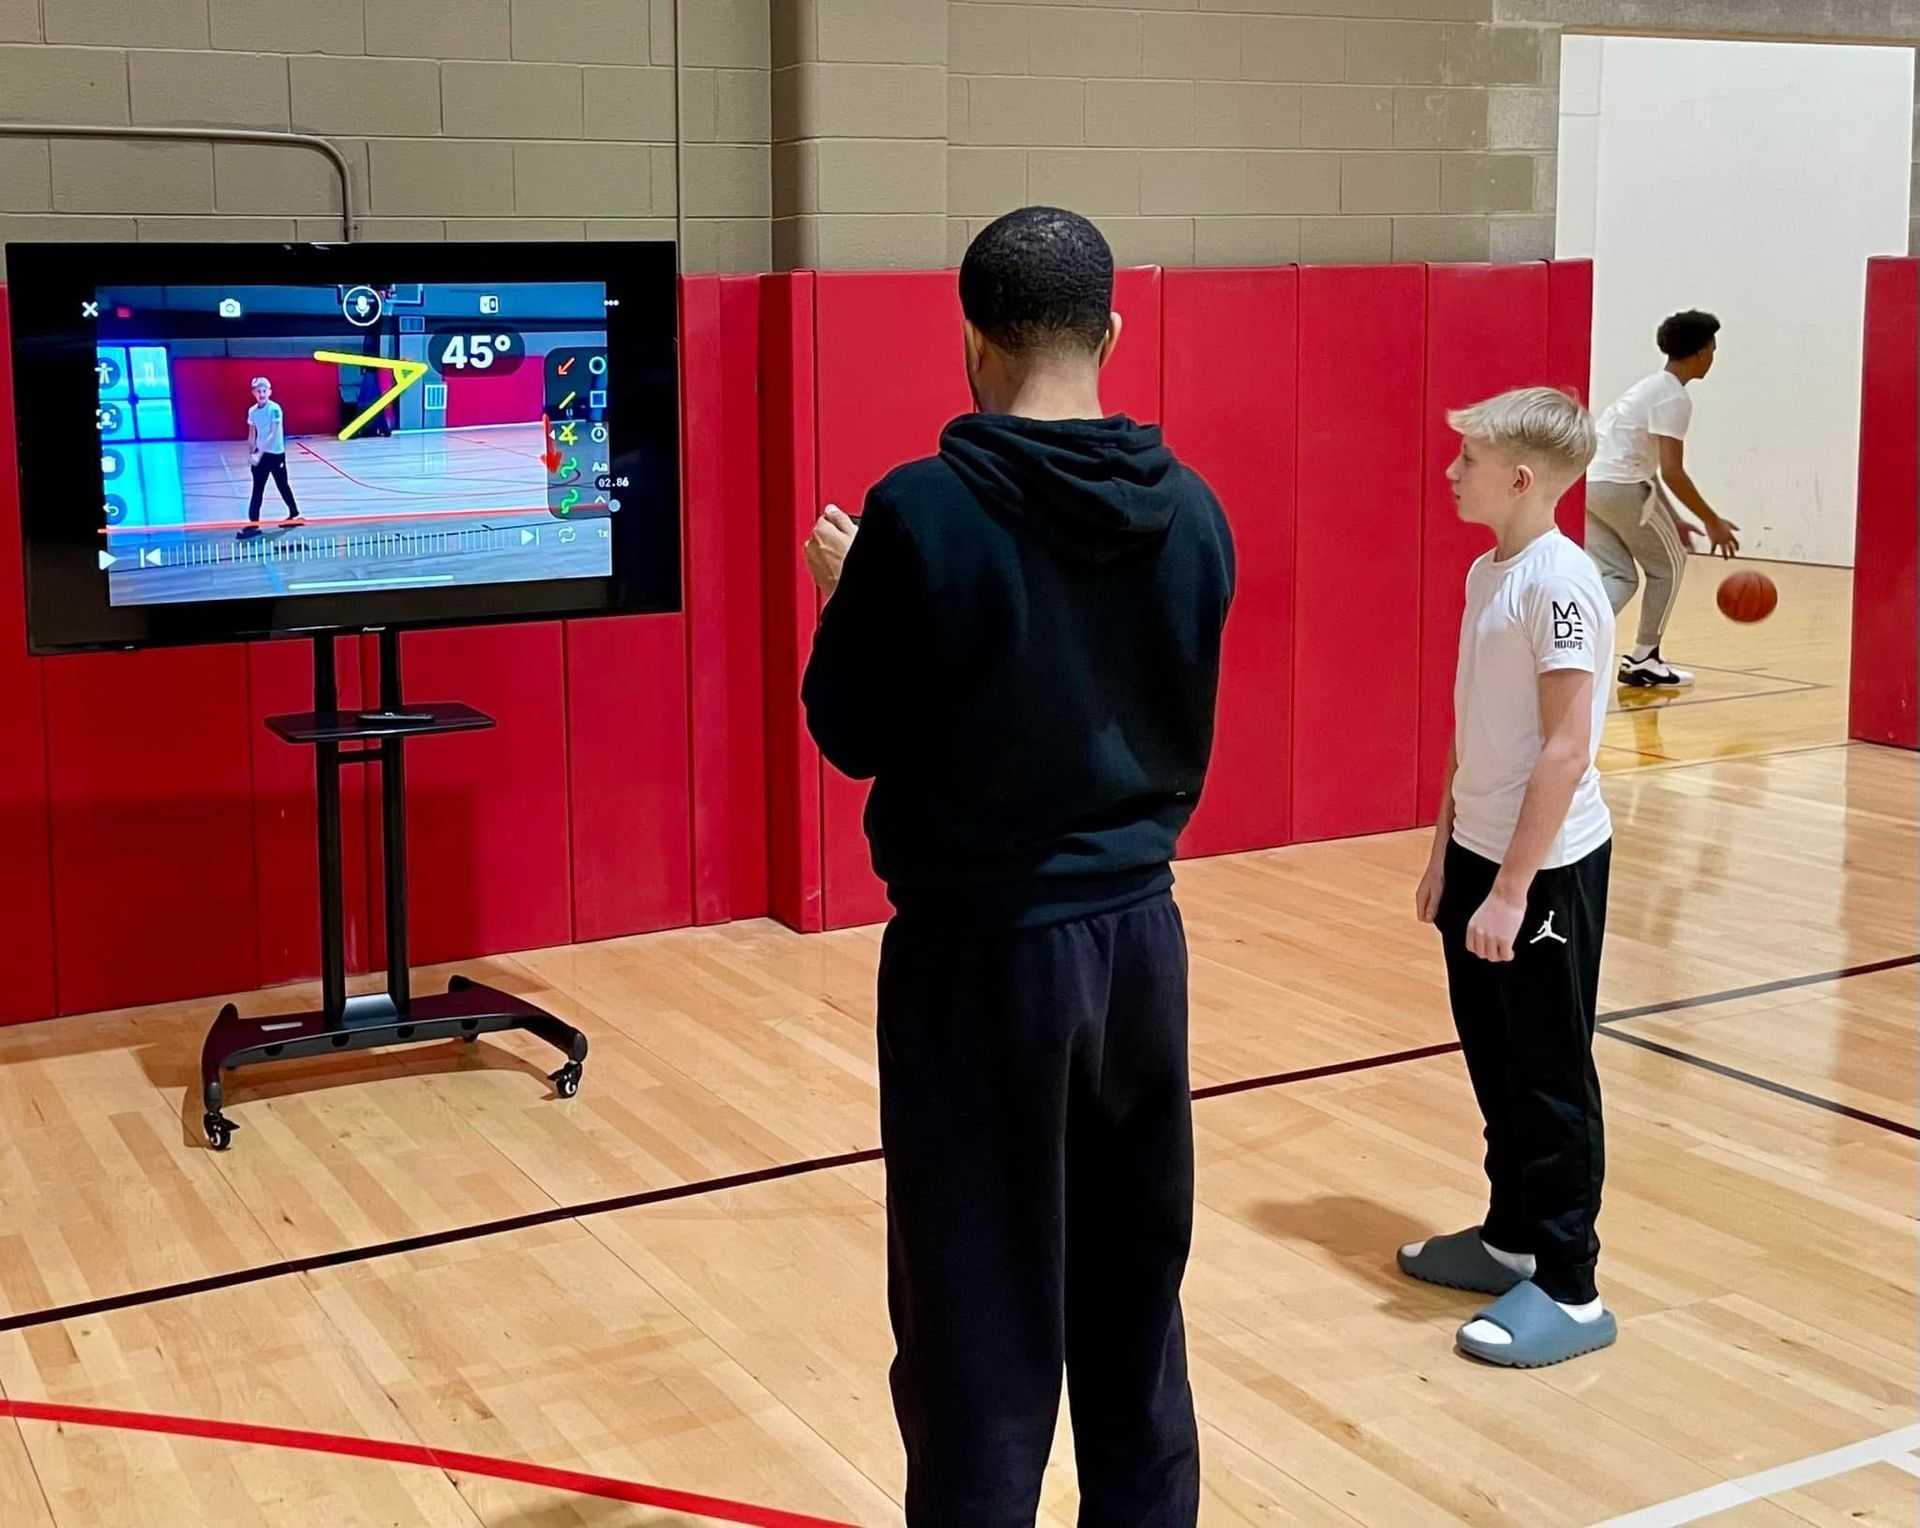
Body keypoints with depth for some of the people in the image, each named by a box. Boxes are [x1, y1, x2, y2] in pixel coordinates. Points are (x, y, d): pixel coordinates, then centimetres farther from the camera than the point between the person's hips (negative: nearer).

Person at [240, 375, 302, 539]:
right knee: (257, 489, 5)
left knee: (282, 485, 6)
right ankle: (253, 522, 7)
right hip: (261, 454, 5)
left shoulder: (274, 409, -17)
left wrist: (259, 453, -27)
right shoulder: (252, 411, 2)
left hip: (276, 453, -5)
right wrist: (250, 454, 7)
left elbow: (273, 434, -22)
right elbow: (251, 436, 11)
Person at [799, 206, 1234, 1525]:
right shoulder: (1191, 512, 0)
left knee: (982, 1328, 5)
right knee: (1135, 1304, 18)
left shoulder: (923, 512, -16)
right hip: (1139, 934, 5)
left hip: (983, 955, -5)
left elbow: (851, 736, -6)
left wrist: (848, 590, 10)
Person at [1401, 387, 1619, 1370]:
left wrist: (1512, 889, -21)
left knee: (1550, 1081, 1)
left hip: (1545, 871, -8)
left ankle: (1569, 1290, 12)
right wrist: (1445, 854, 16)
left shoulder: (1558, 584, -18)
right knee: (1496, 1066, 18)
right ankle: (1510, 1238, 33)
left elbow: (1566, 749, -21)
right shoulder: (1485, 572, 8)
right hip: (1480, 855, 8)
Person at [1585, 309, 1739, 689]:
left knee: (1618, 575, 12)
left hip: (1589, 483, 9)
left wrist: (1672, 520, 28)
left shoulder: (1651, 387, 22)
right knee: (1668, 565, 10)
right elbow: (1671, 472, -16)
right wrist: (1712, 522, -9)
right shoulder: (1674, 398, -9)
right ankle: (1643, 660, 15)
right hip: (1620, 486, -9)